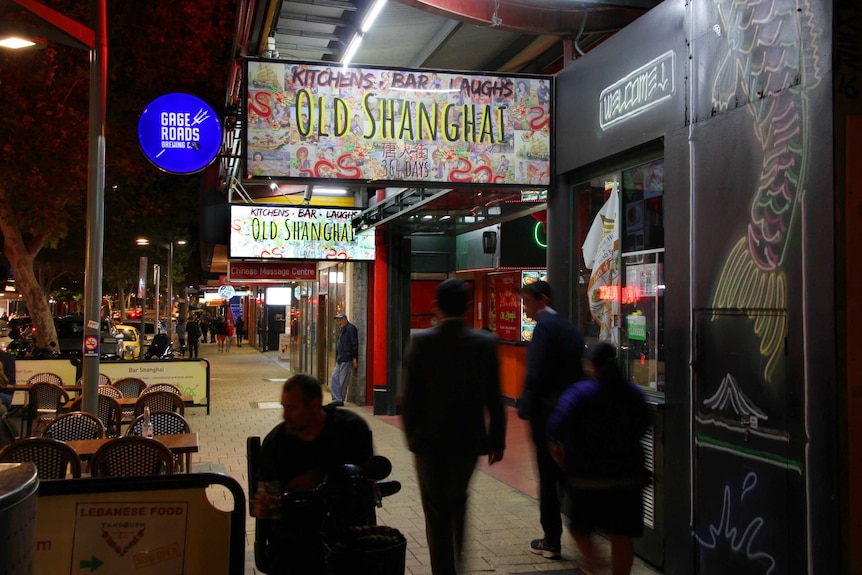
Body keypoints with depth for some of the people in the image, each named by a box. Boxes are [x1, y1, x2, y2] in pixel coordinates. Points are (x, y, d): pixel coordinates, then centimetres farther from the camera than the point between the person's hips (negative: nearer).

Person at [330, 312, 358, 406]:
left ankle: (339, 400, 2)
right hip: (340, 360, 10)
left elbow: (354, 344, -15)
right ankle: (336, 399, 7)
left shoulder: (351, 328, -9)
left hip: (347, 359, -10)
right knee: (334, 378, 6)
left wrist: (354, 358, -19)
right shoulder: (342, 330, 21)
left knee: (343, 381, -4)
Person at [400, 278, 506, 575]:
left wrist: (412, 435, 6)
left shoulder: (421, 341, -11)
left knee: (436, 512, 9)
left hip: (430, 440, -2)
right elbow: (494, 398, -4)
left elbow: (409, 396, -8)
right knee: (458, 500, 25)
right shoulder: (485, 342, -7)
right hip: (469, 439, 3)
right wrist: (497, 440, 7)